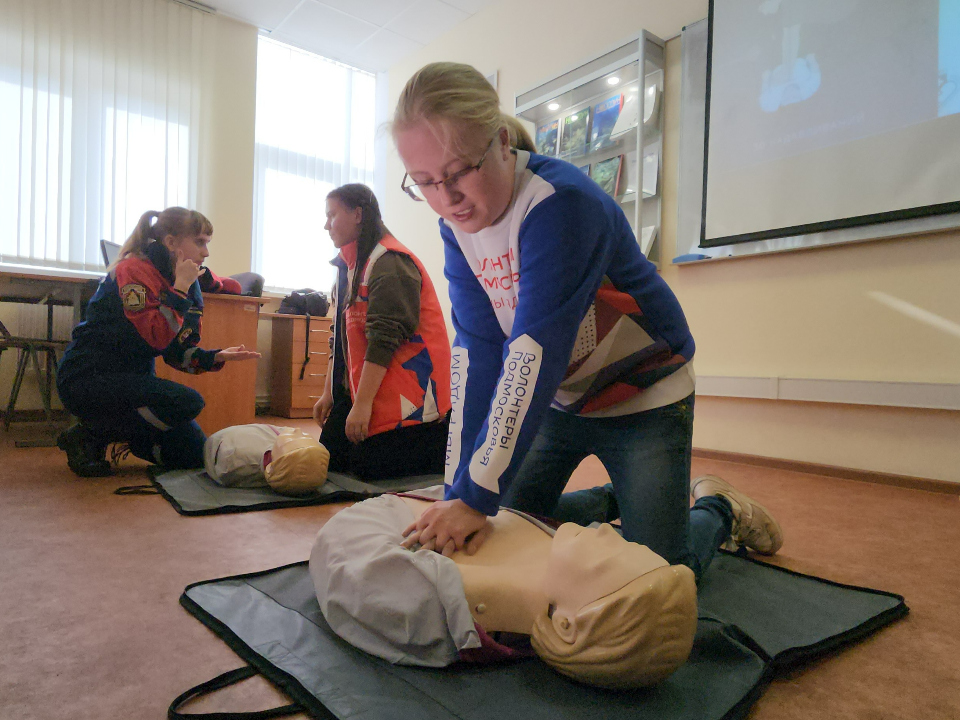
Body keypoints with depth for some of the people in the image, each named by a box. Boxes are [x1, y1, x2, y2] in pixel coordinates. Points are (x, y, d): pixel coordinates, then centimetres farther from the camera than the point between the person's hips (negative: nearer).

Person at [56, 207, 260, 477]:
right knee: (188, 402, -29)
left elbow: (177, 352, 5)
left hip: (131, 378, 8)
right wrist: (180, 287, -22)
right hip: (88, 378, -8)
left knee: (195, 452, 0)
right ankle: (91, 435, -9)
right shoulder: (134, 269, -16)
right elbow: (156, 338, -27)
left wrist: (217, 356, -12)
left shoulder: (188, 284, 7)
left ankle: (114, 430, 19)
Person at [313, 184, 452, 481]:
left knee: (370, 471, -10)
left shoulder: (389, 263, -16)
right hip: (358, 389, 9)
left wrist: (363, 403, -23)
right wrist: (328, 393, 17)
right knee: (330, 461, 8)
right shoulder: (350, 265, 14)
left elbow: (384, 339, -22)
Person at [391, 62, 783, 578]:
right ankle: (613, 501, 34)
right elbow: (475, 351, -15)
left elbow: (536, 349, -35)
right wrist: (457, 489, -21)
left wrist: (478, 497, -34)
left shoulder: (561, 203, -30)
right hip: (560, 397, 6)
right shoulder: (456, 227, -8)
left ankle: (718, 509, 27)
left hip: (644, 398, -6)